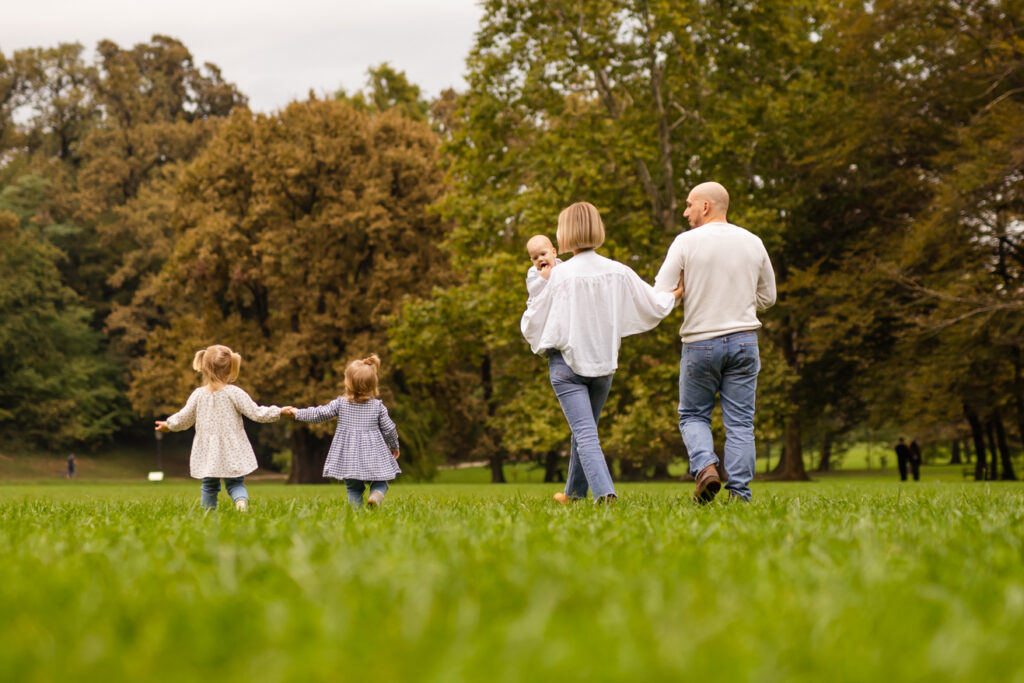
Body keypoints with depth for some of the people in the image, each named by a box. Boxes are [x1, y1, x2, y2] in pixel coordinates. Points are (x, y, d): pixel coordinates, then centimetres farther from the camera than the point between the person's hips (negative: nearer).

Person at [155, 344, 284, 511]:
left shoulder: (198, 394, -1)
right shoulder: (234, 393, -10)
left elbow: (184, 419, 8)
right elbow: (256, 413, -10)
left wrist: (169, 425, 28)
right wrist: (279, 412, 1)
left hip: (207, 453, 2)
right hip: (232, 452, -2)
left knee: (209, 486, 16)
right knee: (235, 483, 5)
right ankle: (241, 500, -24)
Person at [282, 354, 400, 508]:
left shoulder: (340, 403, -3)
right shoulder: (378, 406, -1)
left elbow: (320, 414, 1)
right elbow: (389, 428, 4)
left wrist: (298, 413, 16)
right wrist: (394, 446, 21)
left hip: (348, 455, 1)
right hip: (372, 454, -1)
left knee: (353, 488, 13)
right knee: (380, 481, 9)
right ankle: (376, 495, -22)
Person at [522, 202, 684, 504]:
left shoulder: (559, 275, -13)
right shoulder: (619, 273, -3)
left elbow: (531, 324, -5)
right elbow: (655, 306, 3)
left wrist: (541, 286, 10)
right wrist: (678, 293, 21)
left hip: (566, 362, -5)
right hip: (603, 363, 5)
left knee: (584, 433, -9)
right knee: (585, 428, 22)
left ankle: (604, 491, -27)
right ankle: (574, 492, 36)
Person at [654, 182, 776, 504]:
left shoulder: (686, 242, -6)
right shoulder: (753, 242, 5)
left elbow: (660, 296, -7)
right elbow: (767, 296, 14)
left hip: (700, 341, -2)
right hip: (744, 341, 3)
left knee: (693, 415, 12)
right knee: (740, 422, 5)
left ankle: (705, 466, -12)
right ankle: (739, 493, 0)